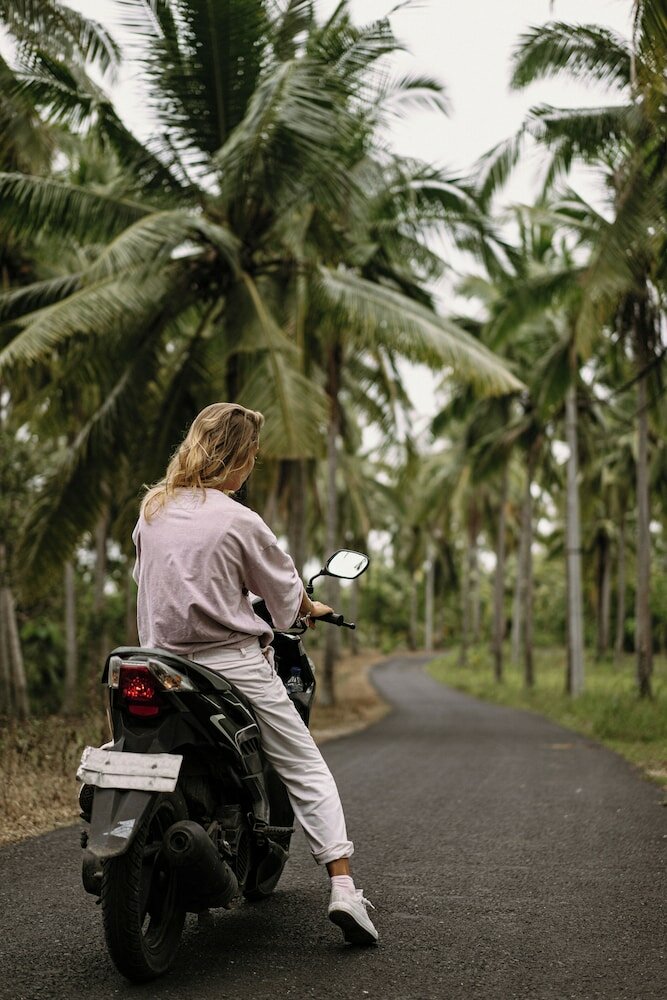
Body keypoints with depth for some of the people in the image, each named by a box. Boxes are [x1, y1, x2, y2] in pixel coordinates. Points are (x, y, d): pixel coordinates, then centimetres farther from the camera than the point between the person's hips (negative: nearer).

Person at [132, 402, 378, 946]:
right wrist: (311, 608, 25)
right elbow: (283, 586, 3)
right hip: (233, 663, -5)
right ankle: (344, 887, -5)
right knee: (306, 769, 2)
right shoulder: (240, 521, -9)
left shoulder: (151, 512, 7)